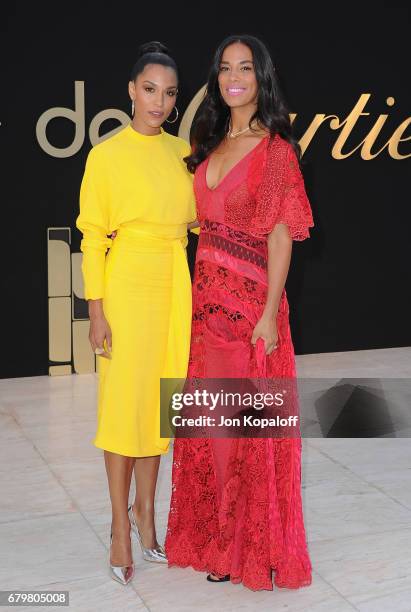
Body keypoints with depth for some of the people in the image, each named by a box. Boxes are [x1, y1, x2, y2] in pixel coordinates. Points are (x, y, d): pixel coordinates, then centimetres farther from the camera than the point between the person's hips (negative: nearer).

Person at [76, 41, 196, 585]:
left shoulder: (183, 152, 8)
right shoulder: (107, 155, -4)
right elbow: (93, 238, -6)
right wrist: (97, 311, -10)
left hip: (177, 285, 4)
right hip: (128, 284, -4)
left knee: (160, 398, 10)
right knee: (125, 400, 1)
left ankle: (145, 510, 26)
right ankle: (121, 526, 16)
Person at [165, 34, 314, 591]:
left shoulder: (275, 149, -7)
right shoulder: (212, 144, 13)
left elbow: (280, 236, -12)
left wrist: (269, 313, -16)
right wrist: (201, 292, 8)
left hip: (251, 300, -6)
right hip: (207, 297, 6)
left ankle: (252, 545, 21)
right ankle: (214, 535, 29)